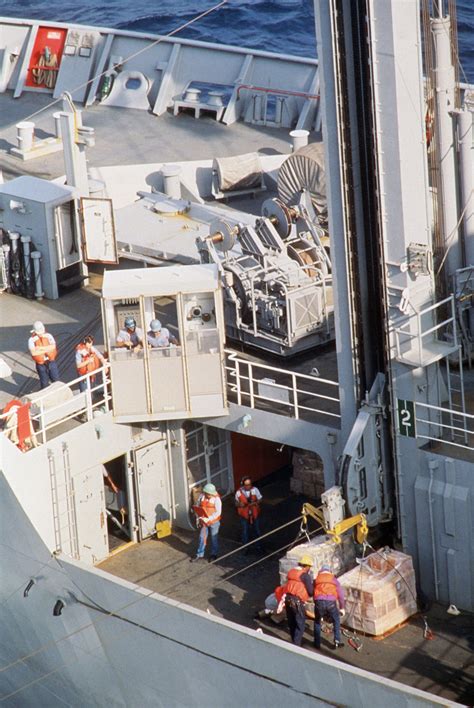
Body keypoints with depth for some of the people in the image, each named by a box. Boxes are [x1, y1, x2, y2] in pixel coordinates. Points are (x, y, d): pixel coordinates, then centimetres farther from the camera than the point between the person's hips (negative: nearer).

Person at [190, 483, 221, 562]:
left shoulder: (216, 499, -17)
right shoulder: (202, 497, -5)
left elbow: (218, 512, -19)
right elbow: (197, 507, 6)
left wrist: (208, 519, -25)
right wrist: (199, 518, -3)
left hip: (214, 522, -4)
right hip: (203, 521, 4)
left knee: (214, 538, 11)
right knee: (202, 537, 10)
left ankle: (214, 554, 26)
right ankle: (200, 554, 22)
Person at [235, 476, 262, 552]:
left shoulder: (255, 490, -14)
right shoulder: (239, 492, -15)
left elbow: (259, 499, -2)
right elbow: (236, 503, -1)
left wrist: (255, 503, -23)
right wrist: (240, 504, -24)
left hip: (254, 514, 1)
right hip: (244, 515, -1)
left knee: (256, 531, 17)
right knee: (245, 532, 9)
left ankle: (257, 546, 38)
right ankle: (245, 548, 28)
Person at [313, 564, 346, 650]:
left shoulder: (316, 579, 23)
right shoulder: (334, 579, 21)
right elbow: (340, 594, 17)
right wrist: (342, 608, 24)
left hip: (319, 602, 1)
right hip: (331, 602, -1)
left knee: (317, 622, 25)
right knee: (336, 621, 25)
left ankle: (317, 643, 24)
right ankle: (337, 641, 20)